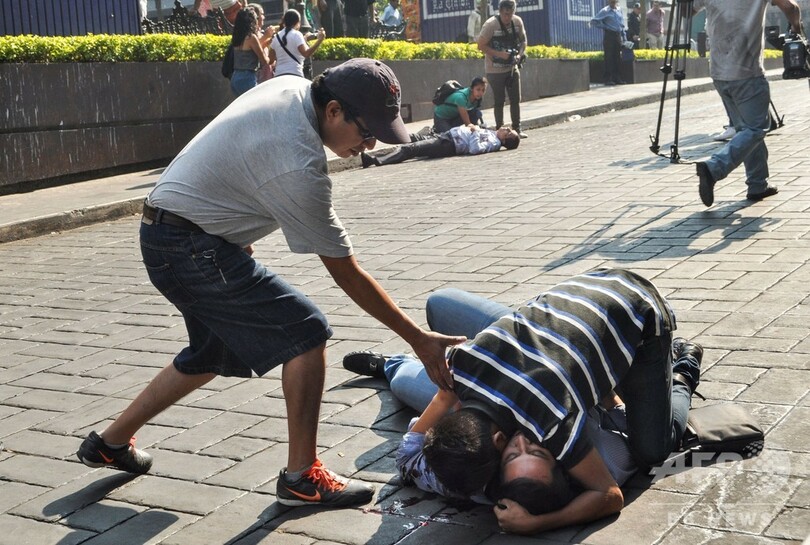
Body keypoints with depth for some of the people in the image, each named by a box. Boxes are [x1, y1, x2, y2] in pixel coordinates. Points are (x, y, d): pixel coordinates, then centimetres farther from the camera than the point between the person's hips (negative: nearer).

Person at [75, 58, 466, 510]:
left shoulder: (290, 87, -2)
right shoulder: (299, 165, -28)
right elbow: (347, 274, -22)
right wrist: (420, 340, -17)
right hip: (194, 249, -10)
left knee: (213, 352, 24)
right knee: (307, 333, -11)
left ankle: (112, 443, 36)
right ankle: (302, 477, -1)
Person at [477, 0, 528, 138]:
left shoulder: (518, 21, -5)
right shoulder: (490, 24, -17)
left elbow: (523, 41, 9)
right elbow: (481, 45, -15)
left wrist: (520, 54, -10)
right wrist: (499, 54, -24)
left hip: (512, 68, 4)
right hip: (495, 69, -4)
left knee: (515, 99, 5)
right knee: (499, 101, 1)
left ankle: (517, 129, 15)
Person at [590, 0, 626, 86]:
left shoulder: (619, 10, 13)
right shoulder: (605, 11, -3)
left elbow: (622, 24, 20)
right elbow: (593, 21, -7)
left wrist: (623, 37, 13)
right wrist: (603, 26, -6)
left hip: (618, 35, 6)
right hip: (609, 35, -5)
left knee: (618, 58, 7)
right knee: (609, 58, -6)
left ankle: (617, 78, 14)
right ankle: (608, 79, -3)